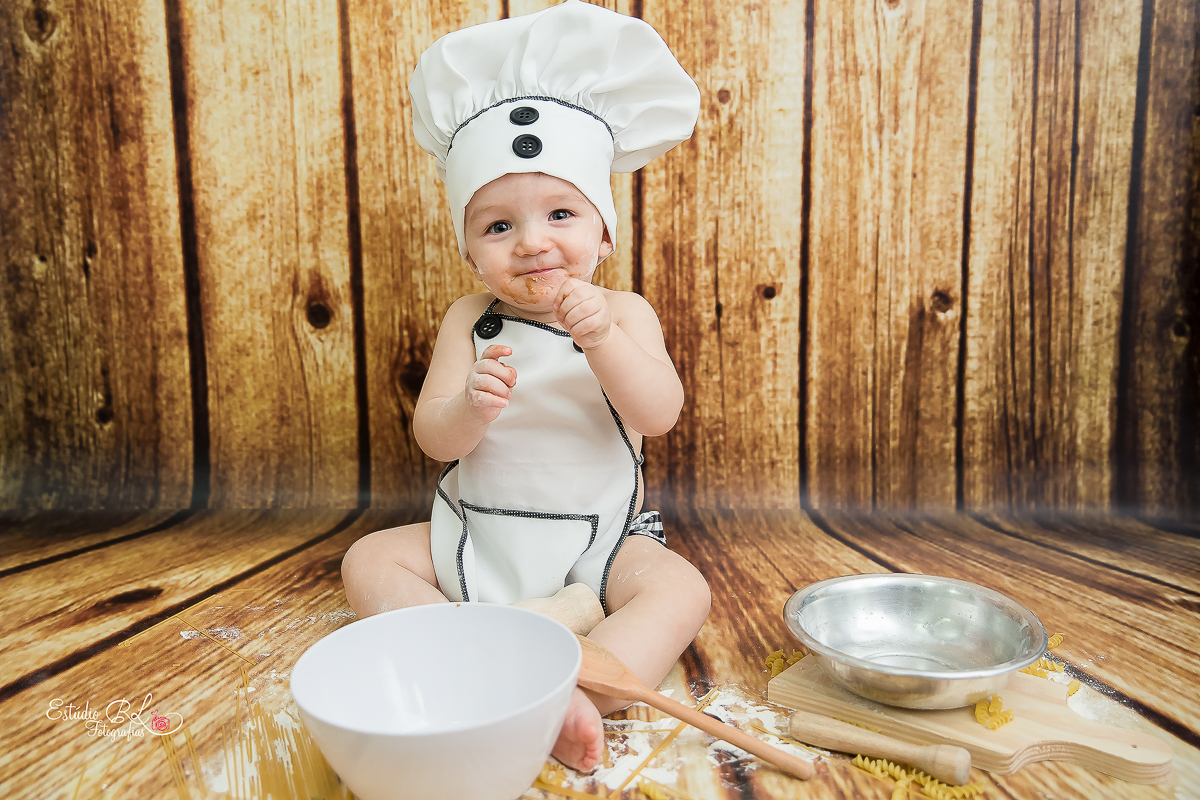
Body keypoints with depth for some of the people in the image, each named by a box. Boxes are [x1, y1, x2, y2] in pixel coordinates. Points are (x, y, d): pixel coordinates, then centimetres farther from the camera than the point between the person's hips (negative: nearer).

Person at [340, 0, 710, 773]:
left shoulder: (625, 312, -6)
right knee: (369, 561, -9)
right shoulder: (470, 320, -2)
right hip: (475, 537, 3)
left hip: (596, 542, -2)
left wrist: (602, 339, -36)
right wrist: (471, 408, -32)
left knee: (681, 588, -25)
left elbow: (659, 414, -20)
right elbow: (433, 438, -8)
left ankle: (577, 696, -35)